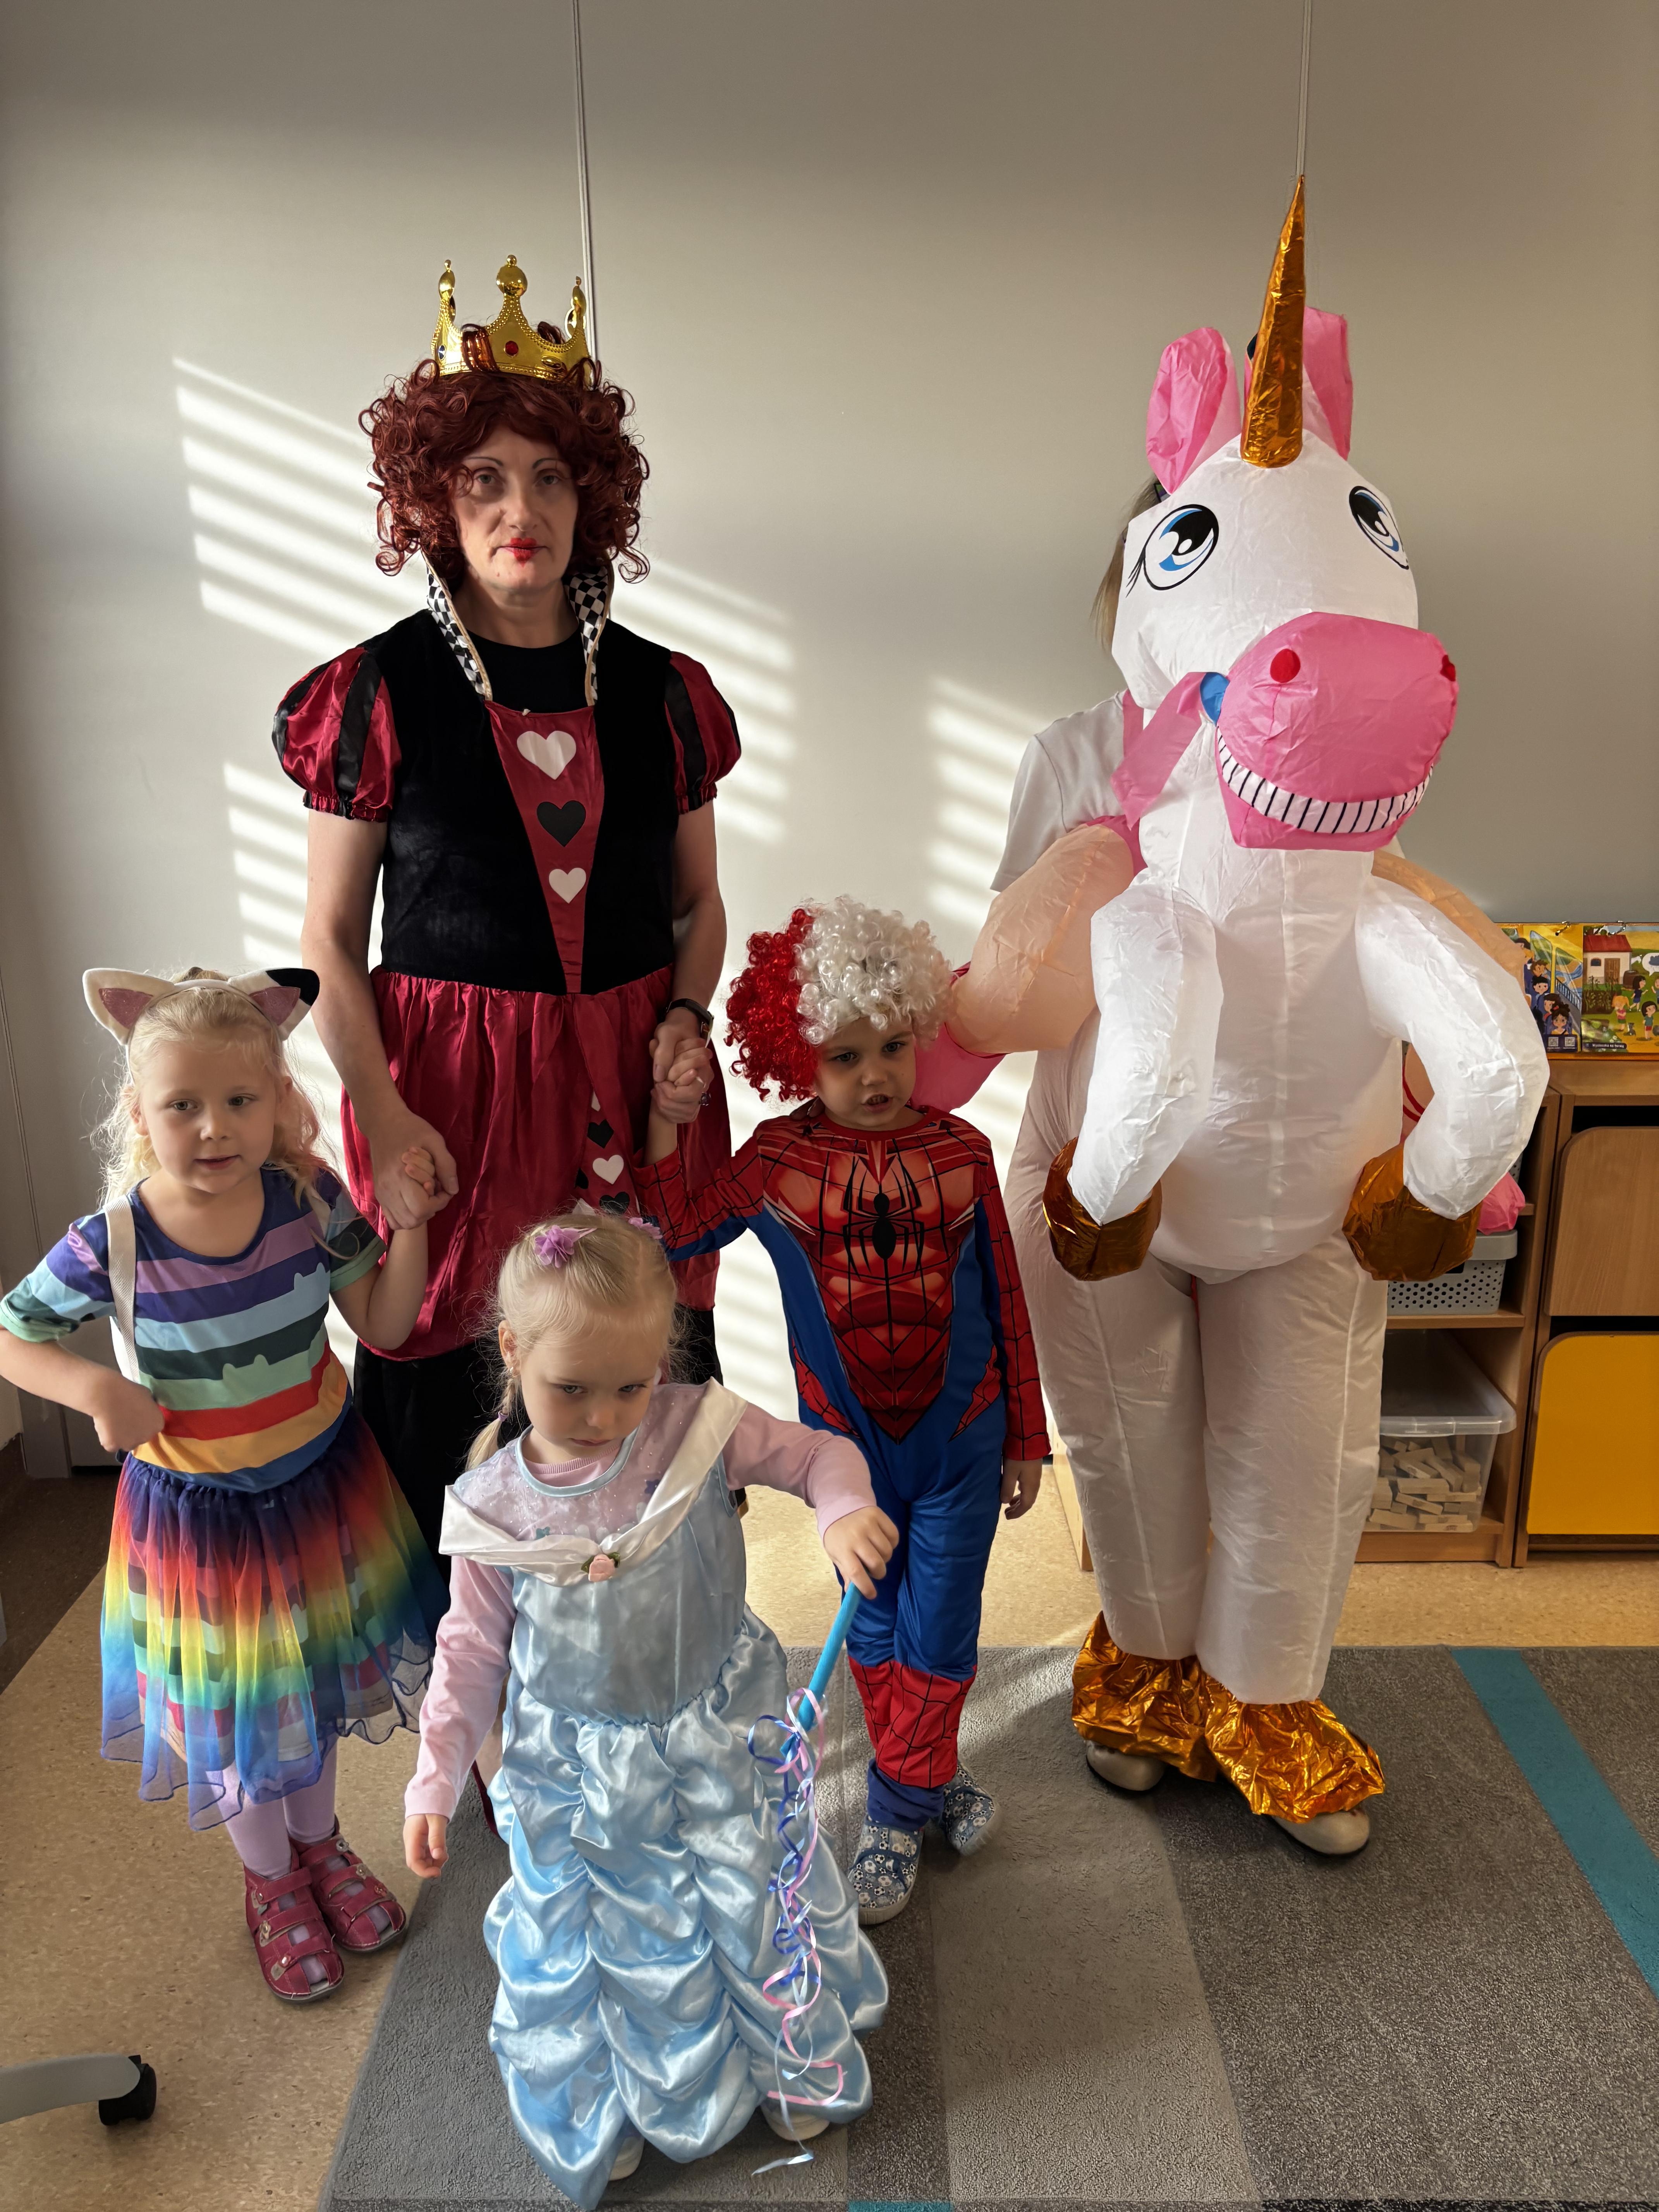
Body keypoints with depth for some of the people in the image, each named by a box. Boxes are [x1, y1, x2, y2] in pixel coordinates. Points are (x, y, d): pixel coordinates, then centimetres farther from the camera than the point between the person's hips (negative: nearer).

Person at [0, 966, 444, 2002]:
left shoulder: (308, 1197, -17)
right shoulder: (114, 1243, -22)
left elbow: (384, 1325, -10)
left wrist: (409, 1220, -23)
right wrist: (97, 1388, -24)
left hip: (320, 1485, 2)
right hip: (198, 1510, -2)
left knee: (319, 1679, 24)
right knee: (234, 1714, 19)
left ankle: (321, 1842, 53)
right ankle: (272, 1879, 48)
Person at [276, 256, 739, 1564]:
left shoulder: (658, 692, 7)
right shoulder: (381, 695, -1)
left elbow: (699, 903, 15)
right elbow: (330, 939, 0)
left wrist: (685, 1016, -3)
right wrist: (381, 1115, -11)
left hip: (632, 1077, 2)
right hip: (451, 1078, -2)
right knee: (447, 1393, 3)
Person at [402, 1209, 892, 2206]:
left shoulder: (698, 1429, -19)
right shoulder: (492, 1508, -14)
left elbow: (820, 1454, -9)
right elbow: (473, 1652, -2)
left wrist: (846, 1511, -31)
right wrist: (436, 1783, -3)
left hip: (717, 1741, 0)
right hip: (578, 1770, 0)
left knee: (754, 1901, 15)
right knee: (600, 1934, 16)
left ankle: (800, 2058, 48)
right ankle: (601, 2107, 48)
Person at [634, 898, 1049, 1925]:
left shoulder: (960, 1151, -9)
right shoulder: (778, 1161, -9)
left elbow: (1006, 1300, -2)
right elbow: (680, 1228, 0)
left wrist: (1026, 1436, 3)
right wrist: (666, 1119, -12)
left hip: (960, 1436, -1)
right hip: (846, 1440, 1)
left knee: (939, 1634, 7)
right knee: (874, 1629, 16)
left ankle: (898, 1807, 29)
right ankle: (930, 1780, 38)